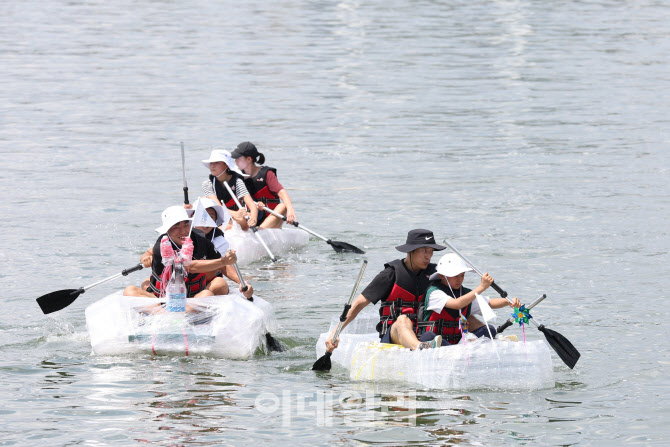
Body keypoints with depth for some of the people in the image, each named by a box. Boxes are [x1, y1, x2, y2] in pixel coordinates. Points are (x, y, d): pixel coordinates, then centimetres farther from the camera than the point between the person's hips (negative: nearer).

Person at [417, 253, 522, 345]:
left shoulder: (465, 293, 12)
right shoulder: (434, 292, -11)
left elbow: (490, 303, 14)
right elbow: (457, 304, -27)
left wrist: (509, 302, -8)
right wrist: (482, 287, -29)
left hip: (457, 342, 6)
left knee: (489, 330, -9)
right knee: (429, 336, -41)